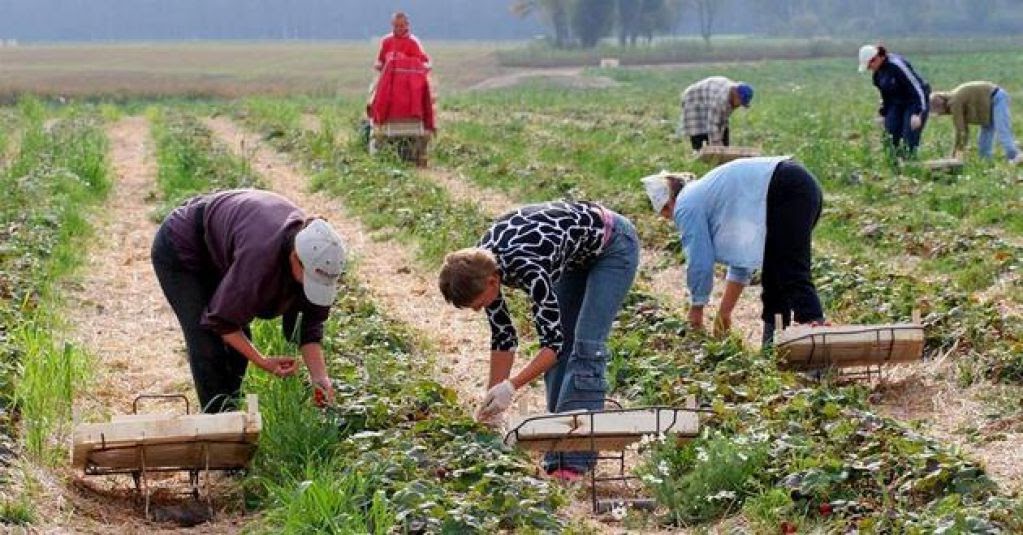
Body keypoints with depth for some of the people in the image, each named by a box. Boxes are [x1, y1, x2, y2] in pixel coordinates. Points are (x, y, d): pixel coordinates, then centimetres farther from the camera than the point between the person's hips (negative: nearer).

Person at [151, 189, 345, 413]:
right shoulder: (260, 255, -43)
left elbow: (310, 326, -12)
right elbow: (220, 319, -28)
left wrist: (320, 377, -23)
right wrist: (263, 362, -26)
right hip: (179, 251, -7)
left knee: (239, 342, 4)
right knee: (208, 346, -13)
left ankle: (230, 410, 19)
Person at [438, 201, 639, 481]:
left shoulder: (527, 269, -38)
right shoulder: (480, 266, -16)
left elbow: (553, 341, -32)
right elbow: (503, 336, -5)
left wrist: (511, 386, -39)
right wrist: (492, 401, -4)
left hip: (614, 246, -8)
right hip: (578, 256, 8)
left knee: (586, 346, -16)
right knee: (560, 347, 1)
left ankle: (575, 462, -17)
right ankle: (556, 462, 3)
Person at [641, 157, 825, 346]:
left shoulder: (686, 206, 2)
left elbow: (699, 262, 2)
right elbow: (741, 256, 32)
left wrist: (696, 308, 16)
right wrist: (725, 311, 33)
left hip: (787, 193, -10)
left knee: (792, 273, -16)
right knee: (773, 273, 16)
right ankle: (775, 339, 17)